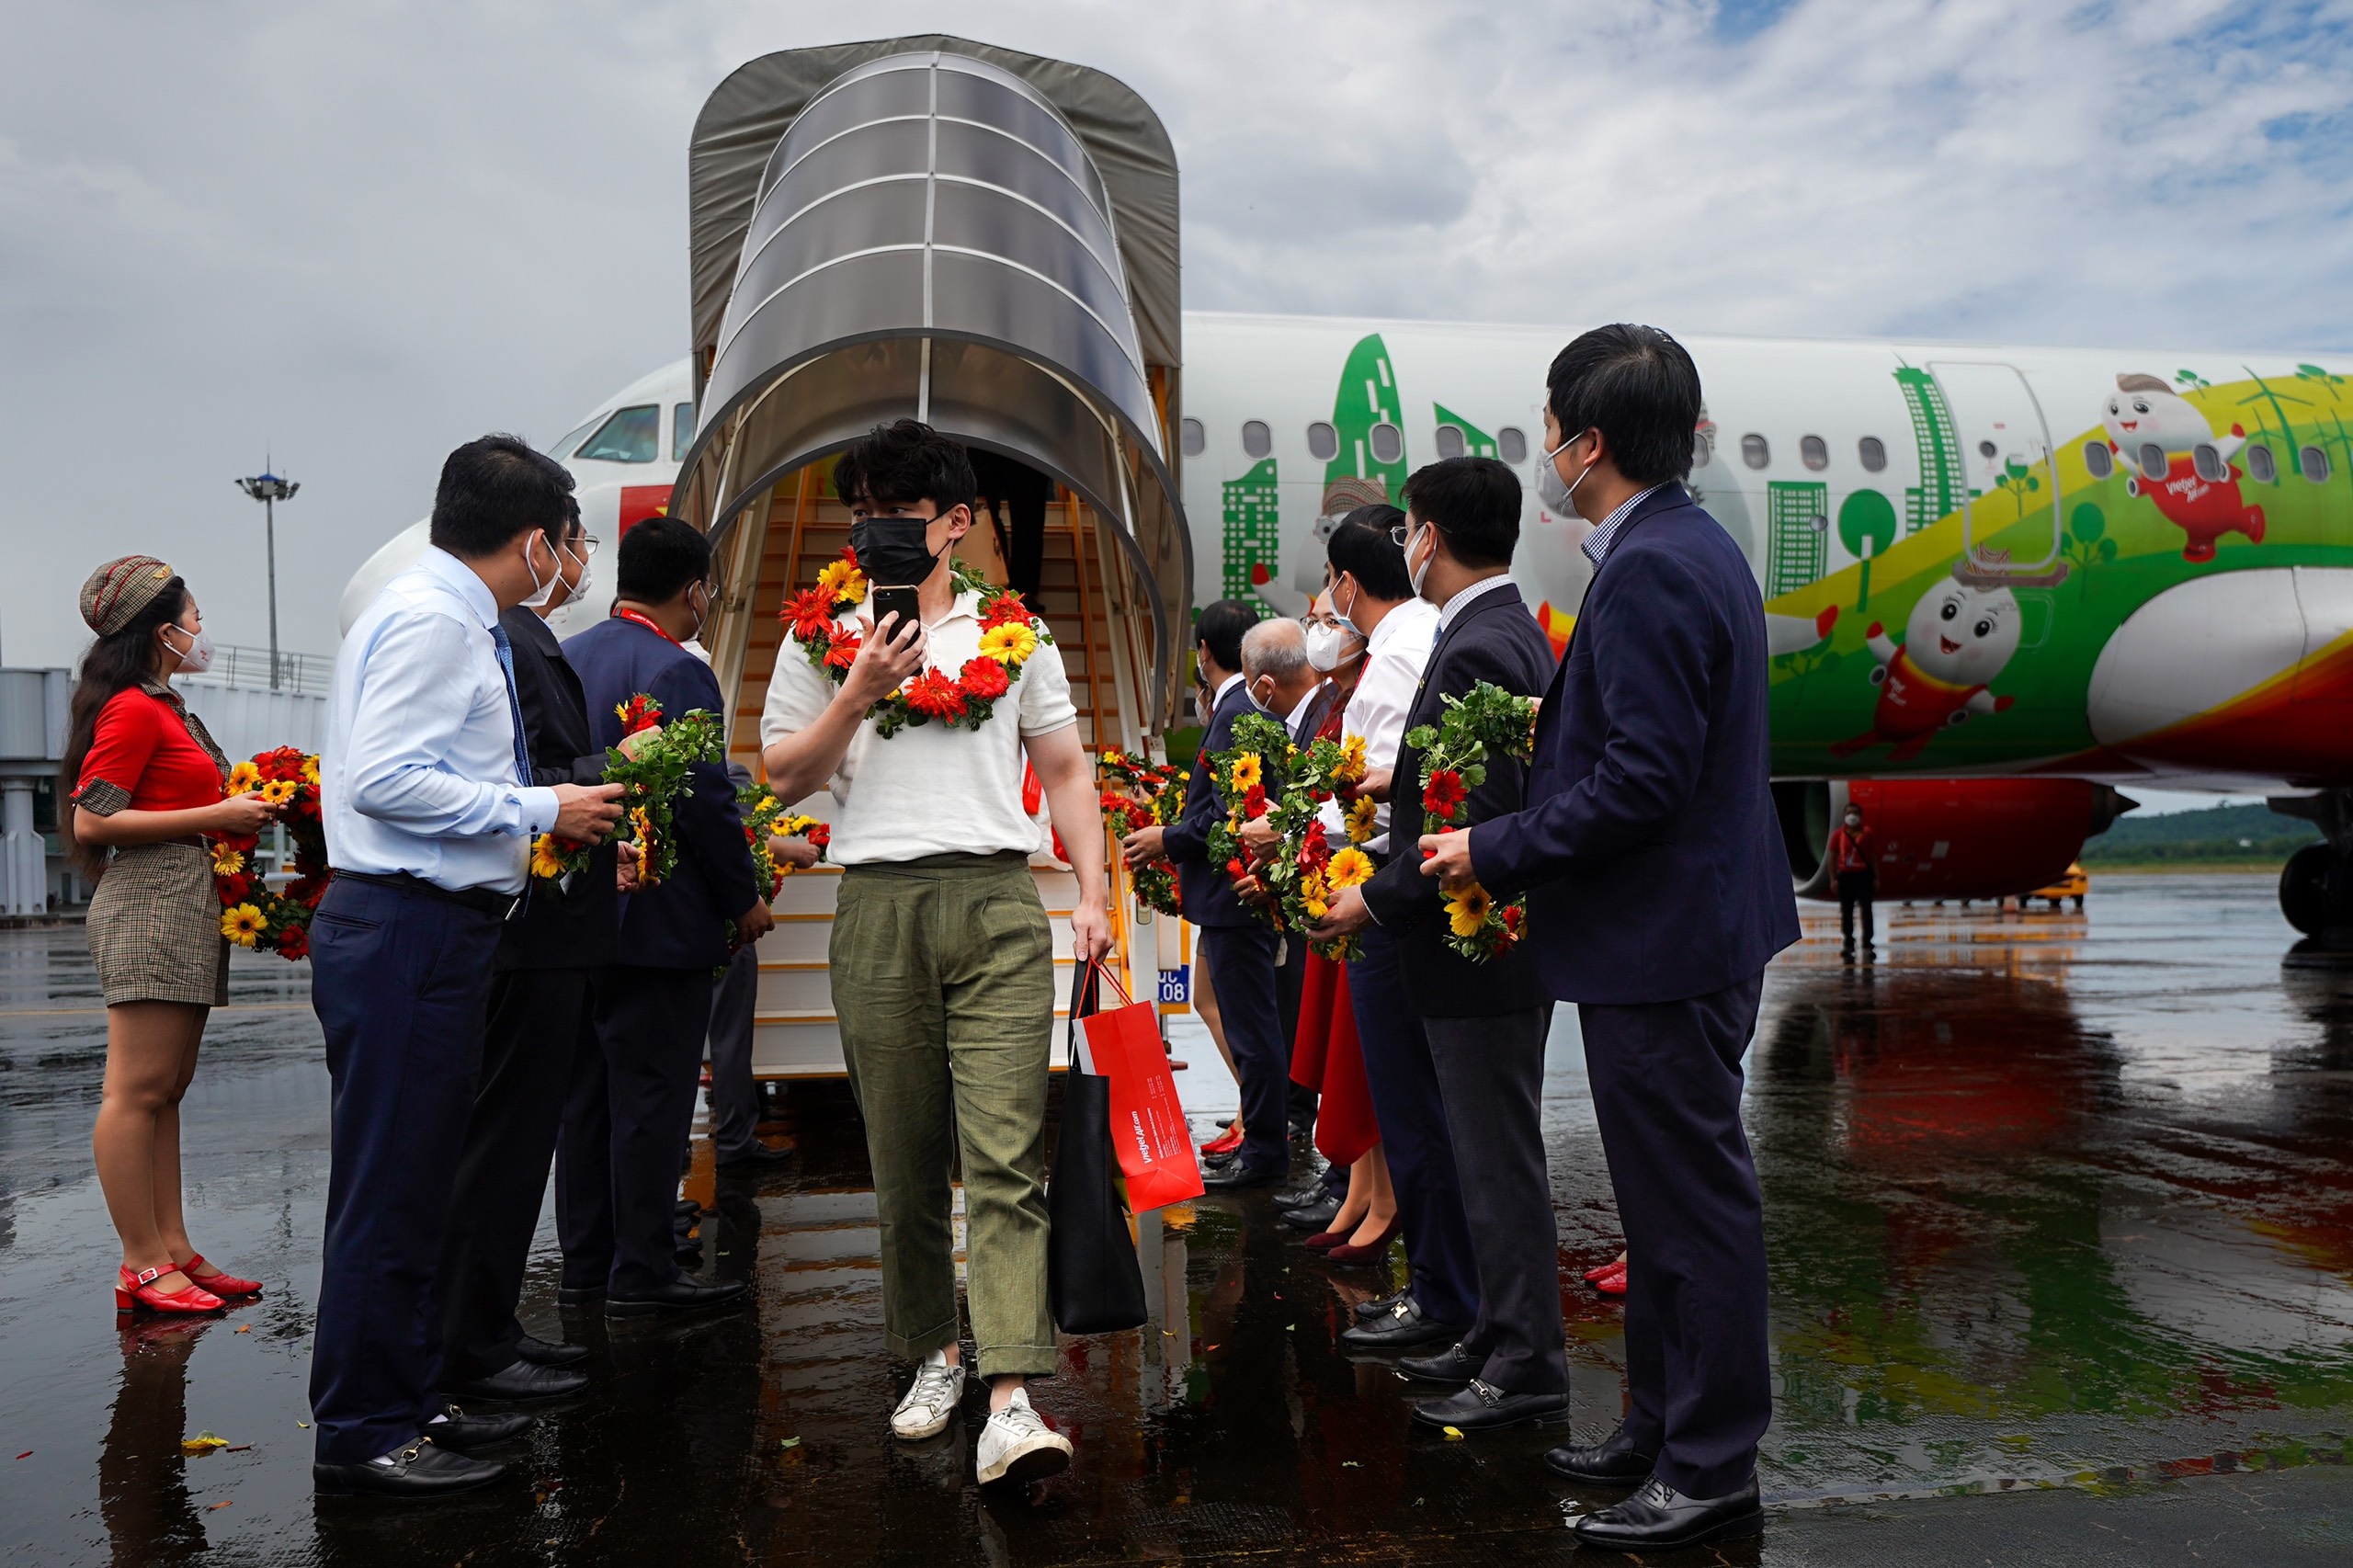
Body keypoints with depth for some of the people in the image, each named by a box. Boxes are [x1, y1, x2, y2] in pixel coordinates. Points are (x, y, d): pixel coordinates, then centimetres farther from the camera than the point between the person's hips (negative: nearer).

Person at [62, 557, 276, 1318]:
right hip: (150, 904, -10)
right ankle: (142, 1267, -4)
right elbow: (92, 823, -15)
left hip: (187, 909, 10)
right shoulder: (133, 709, -9)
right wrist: (213, 816, -15)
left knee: (166, 1090, 10)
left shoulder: (166, 710, 20)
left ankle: (174, 1252, 13)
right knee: (137, 1089, -7)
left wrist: (241, 809, 12)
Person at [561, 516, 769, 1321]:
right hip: (659, 920, -8)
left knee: (587, 1093, 14)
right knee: (650, 1097, -1)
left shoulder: (563, 659, 9)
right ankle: (643, 1275, 6)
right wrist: (746, 899, -5)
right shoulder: (678, 672, -16)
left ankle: (585, 1262, 23)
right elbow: (707, 800, -17)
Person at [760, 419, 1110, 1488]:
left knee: (1006, 1157, -11)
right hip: (878, 907, 1)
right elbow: (782, 777, 7)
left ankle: (1012, 1400, -15)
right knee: (906, 1159, 8)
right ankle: (933, 1353, 25)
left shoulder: (1015, 635, 14)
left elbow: (1066, 771, 13)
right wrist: (858, 694, -6)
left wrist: (1093, 896, 3)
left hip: (997, 902, -1)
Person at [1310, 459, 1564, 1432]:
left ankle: (1527, 1369, 9)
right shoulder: (1513, 631, 13)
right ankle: (1500, 1338, 28)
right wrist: (1400, 778, 23)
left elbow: (1482, 820, -25)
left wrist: (1376, 902, -17)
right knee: (1487, 1153, 17)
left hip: (1478, 947, -11)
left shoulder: (1476, 651, -20)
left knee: (1499, 1159, -1)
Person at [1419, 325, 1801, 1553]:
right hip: (1692, 925, 11)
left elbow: (1643, 777, -25)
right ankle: (1660, 1430, 33)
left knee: (1693, 1205, 1)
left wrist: (1494, 852, -16)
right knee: (1671, 1198, 19)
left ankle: (1710, 1473, 15)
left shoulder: (1649, 571, -20)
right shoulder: (1693, 547, 13)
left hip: (1663, 942, -11)